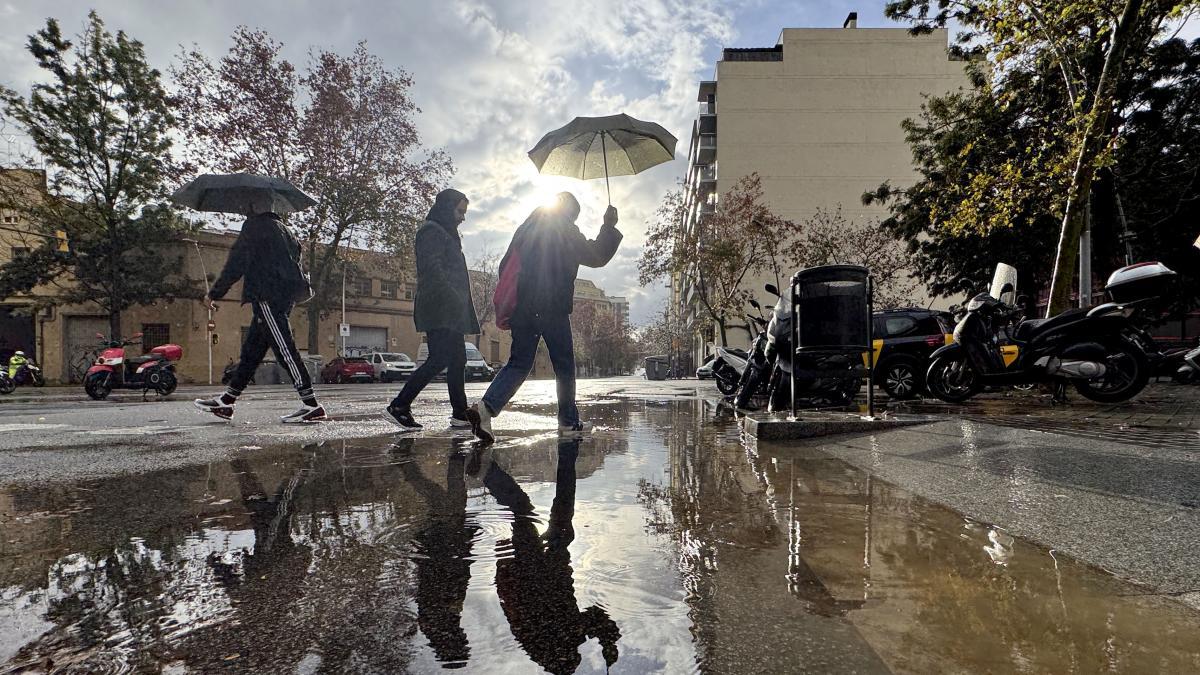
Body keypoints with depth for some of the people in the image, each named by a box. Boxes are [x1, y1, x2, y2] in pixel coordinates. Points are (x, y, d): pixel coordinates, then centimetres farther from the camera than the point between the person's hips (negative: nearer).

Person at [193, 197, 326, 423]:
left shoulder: (254, 225, -4)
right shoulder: (281, 227, 21)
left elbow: (236, 263, -9)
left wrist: (214, 293, -4)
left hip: (267, 297, -9)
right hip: (284, 296, 9)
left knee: (284, 349, -12)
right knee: (252, 349, 13)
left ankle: (311, 406, -15)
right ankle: (227, 401, 21)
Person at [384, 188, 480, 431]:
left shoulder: (446, 234, 27)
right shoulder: (432, 232, -4)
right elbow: (433, 269, -18)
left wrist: (460, 306, 17)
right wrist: (454, 298, -25)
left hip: (450, 313, 10)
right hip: (440, 310, -10)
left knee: (457, 360, 7)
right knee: (439, 359, -15)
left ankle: (460, 414, 9)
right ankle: (399, 406, -11)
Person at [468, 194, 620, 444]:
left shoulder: (526, 227, 18)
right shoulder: (566, 231, 0)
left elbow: (505, 266, 16)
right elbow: (597, 257, 2)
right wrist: (609, 227, 14)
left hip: (521, 309, 6)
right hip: (553, 309, -5)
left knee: (519, 363, 6)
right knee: (564, 366, 7)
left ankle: (486, 406, -16)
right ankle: (569, 421, 14)